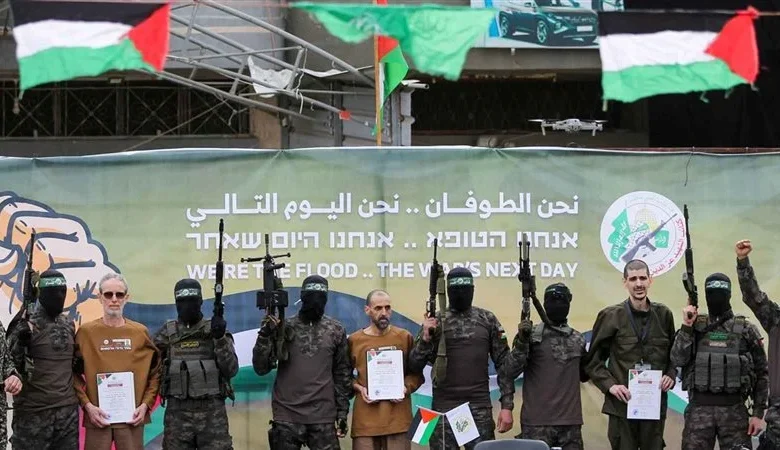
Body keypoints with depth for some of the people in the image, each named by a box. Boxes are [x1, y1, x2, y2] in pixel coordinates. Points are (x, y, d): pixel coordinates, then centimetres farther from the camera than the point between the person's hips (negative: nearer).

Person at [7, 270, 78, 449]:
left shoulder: (69, 324, 12)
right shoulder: (27, 325, -6)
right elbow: (9, 364, -10)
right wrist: (20, 340, -24)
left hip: (68, 410, 5)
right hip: (33, 412, -5)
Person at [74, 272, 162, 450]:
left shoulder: (141, 332, 6)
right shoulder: (86, 332, 2)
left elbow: (155, 372, 9)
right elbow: (74, 373, 2)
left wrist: (146, 404, -2)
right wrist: (87, 405, -8)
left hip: (132, 417, 1)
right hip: (98, 416, -1)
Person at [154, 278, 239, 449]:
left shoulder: (214, 329, 5)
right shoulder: (167, 333, 8)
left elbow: (231, 369, -4)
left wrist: (220, 338, -15)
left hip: (212, 412, -1)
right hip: (177, 413, 1)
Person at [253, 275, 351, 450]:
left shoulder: (336, 331, 6)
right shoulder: (284, 327, 3)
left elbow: (343, 373, 10)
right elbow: (261, 368, -1)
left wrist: (342, 410, 6)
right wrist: (265, 335, -13)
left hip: (323, 417, 0)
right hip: (287, 416, 0)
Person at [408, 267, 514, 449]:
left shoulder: (488, 320, 5)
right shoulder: (435, 321, 3)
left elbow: (504, 364, 4)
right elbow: (414, 366, 2)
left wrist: (507, 406, -3)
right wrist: (425, 338, -15)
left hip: (480, 409, 0)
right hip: (444, 409, 0)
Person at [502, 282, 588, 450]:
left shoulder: (578, 339, 12)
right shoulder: (532, 335, -1)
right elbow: (510, 372, -8)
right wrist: (522, 341, -19)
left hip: (570, 422, 4)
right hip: (537, 422, -4)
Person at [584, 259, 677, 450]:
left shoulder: (663, 315, 7)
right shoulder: (611, 316, -1)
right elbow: (593, 360, 4)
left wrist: (671, 375, -1)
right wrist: (609, 385, -10)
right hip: (622, 405, -2)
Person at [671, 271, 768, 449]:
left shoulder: (746, 330, 3)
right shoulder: (695, 327, 7)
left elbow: (761, 373, 5)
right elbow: (678, 360, -5)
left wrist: (758, 413, -1)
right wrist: (686, 327, -10)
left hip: (734, 410, -1)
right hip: (699, 409, 1)